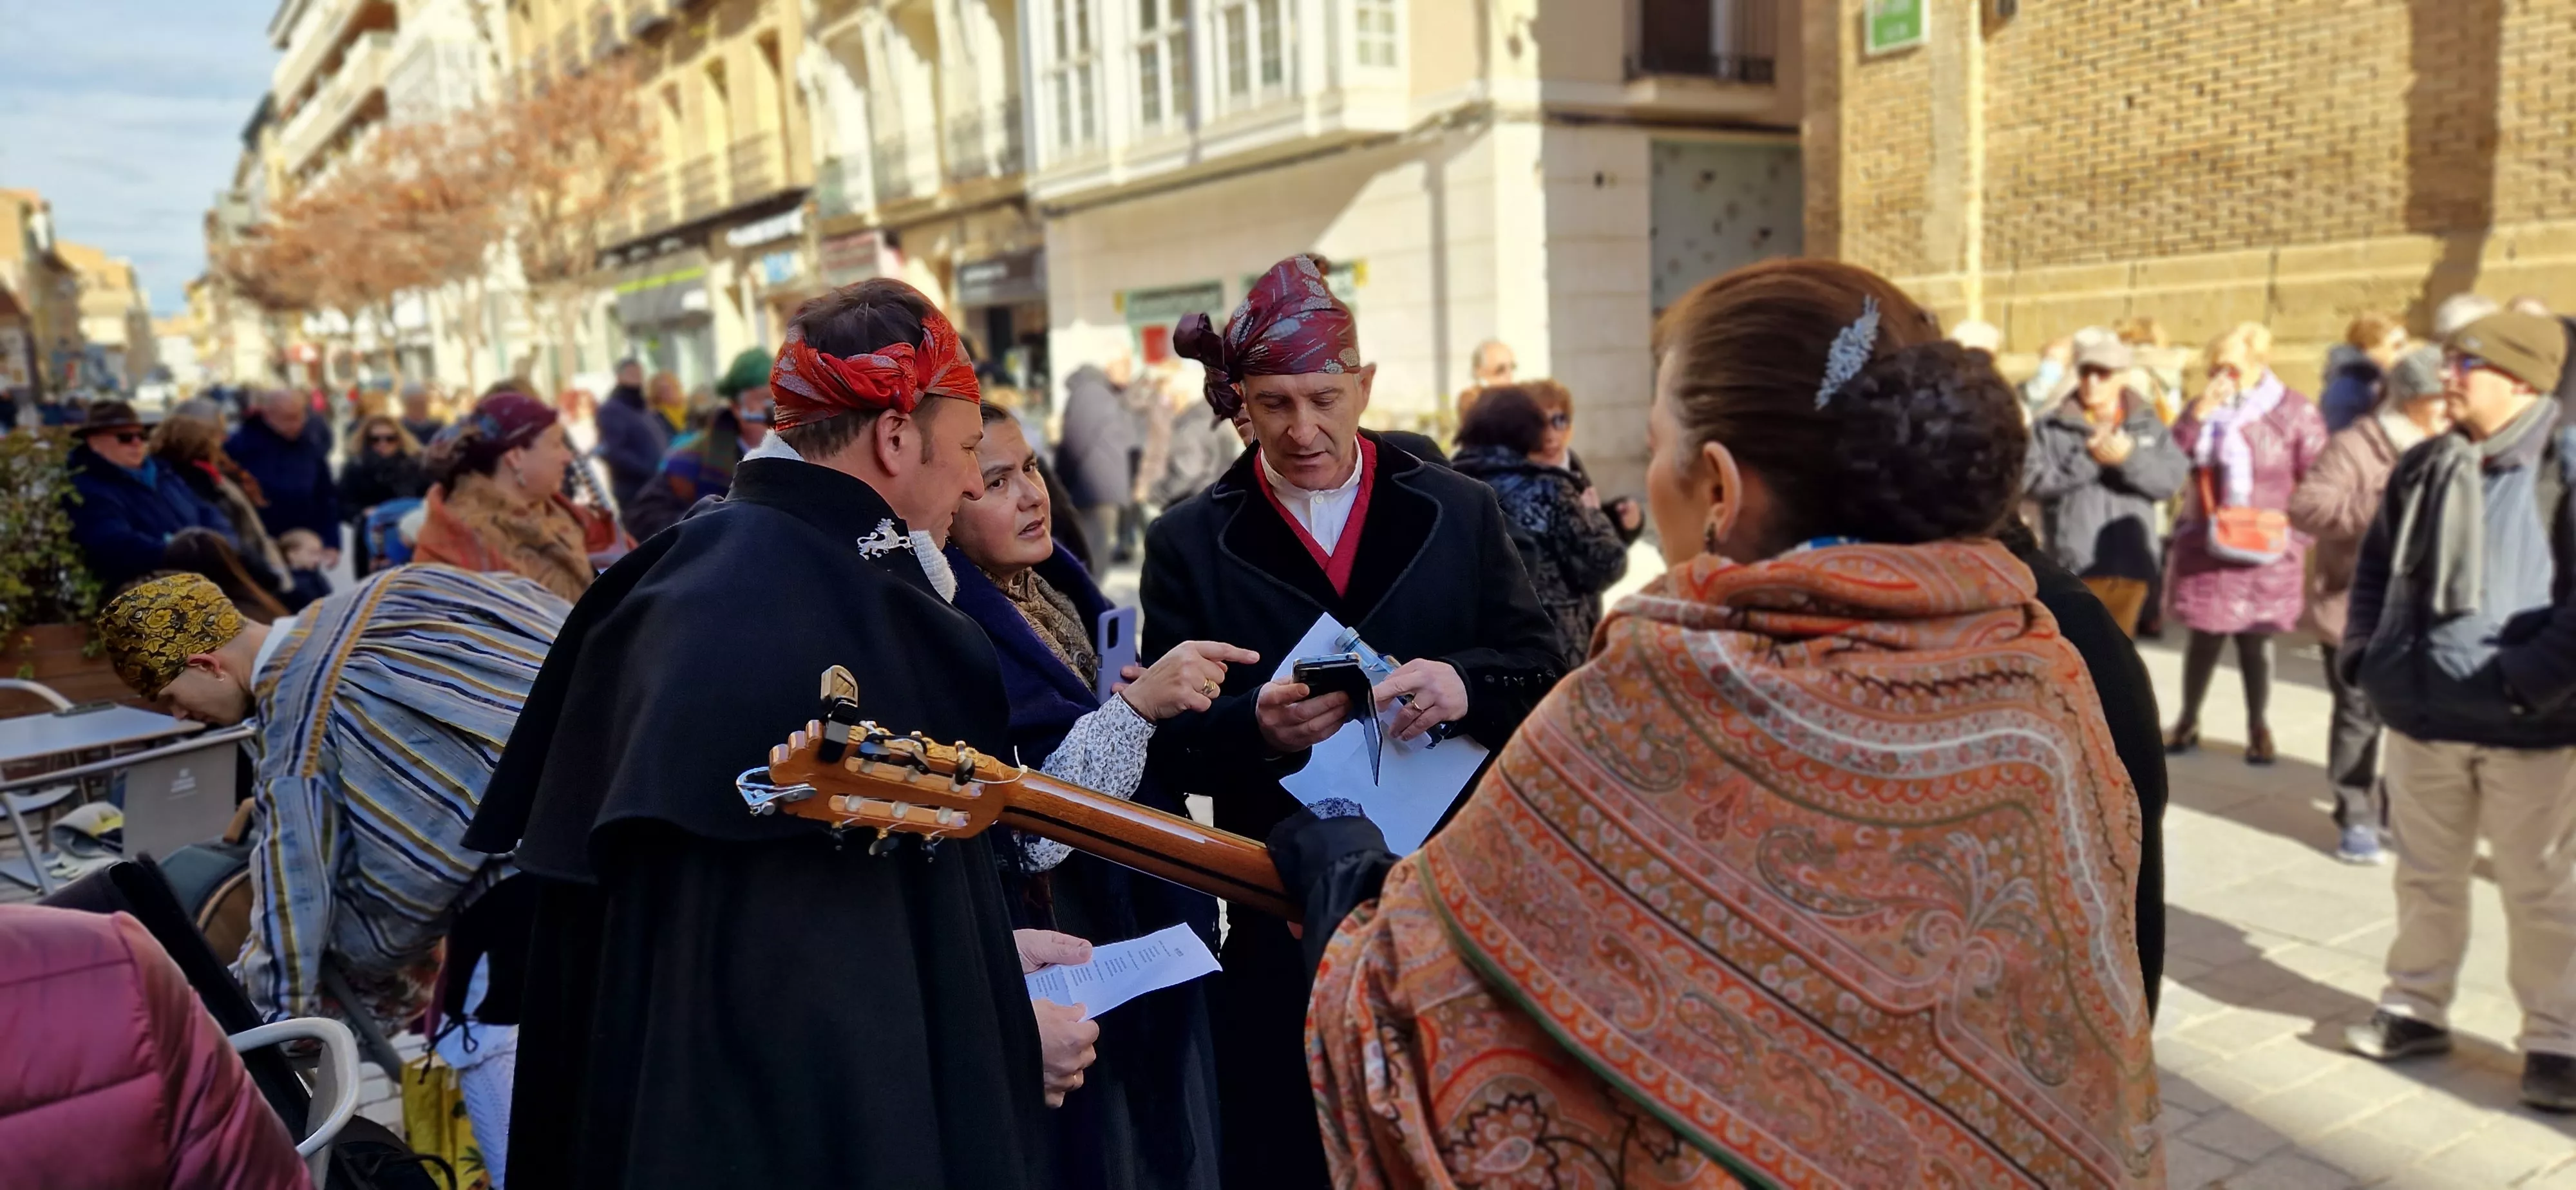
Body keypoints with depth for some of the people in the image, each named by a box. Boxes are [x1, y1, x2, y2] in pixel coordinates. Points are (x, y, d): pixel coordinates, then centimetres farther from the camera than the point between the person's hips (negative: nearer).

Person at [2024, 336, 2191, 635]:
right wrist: (2087, 459, -18)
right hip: (2076, 566, -4)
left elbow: (2172, 479, -1)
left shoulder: (2147, 423, 11)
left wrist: (2131, 457, -18)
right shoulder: (2050, 426, 1)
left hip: (2132, 565, 4)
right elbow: (2033, 481, -10)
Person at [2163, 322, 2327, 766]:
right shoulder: (2206, 406, 6)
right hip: (2205, 545, 2)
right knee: (2204, 636, 7)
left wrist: (2292, 530, -13)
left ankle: (2258, 727, 20)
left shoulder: (2294, 411, -5)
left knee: (2256, 641, 5)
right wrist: (2197, 416, -15)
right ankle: (2189, 721, 20)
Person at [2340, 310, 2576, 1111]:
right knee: (2426, 875, 16)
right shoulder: (2423, 466, 7)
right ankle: (2416, 1007, 30)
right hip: (2423, 712, 5)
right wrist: (2362, 652, 5)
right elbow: (2377, 566, 18)